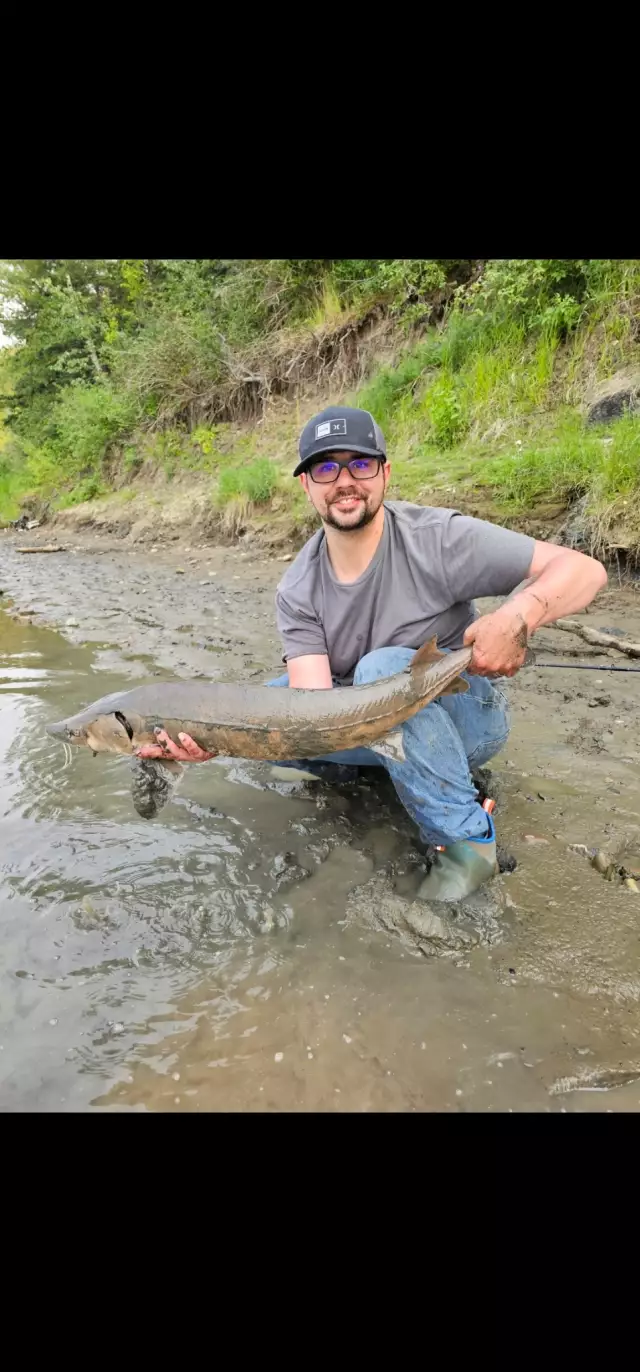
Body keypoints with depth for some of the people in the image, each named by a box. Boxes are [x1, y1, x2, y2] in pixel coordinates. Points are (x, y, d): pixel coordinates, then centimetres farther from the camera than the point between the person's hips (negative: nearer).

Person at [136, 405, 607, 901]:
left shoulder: (438, 538, -20)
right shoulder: (297, 593, -10)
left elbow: (584, 569, -20)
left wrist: (519, 614, -43)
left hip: (467, 715, -4)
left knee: (384, 668, -35)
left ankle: (466, 837, -22)